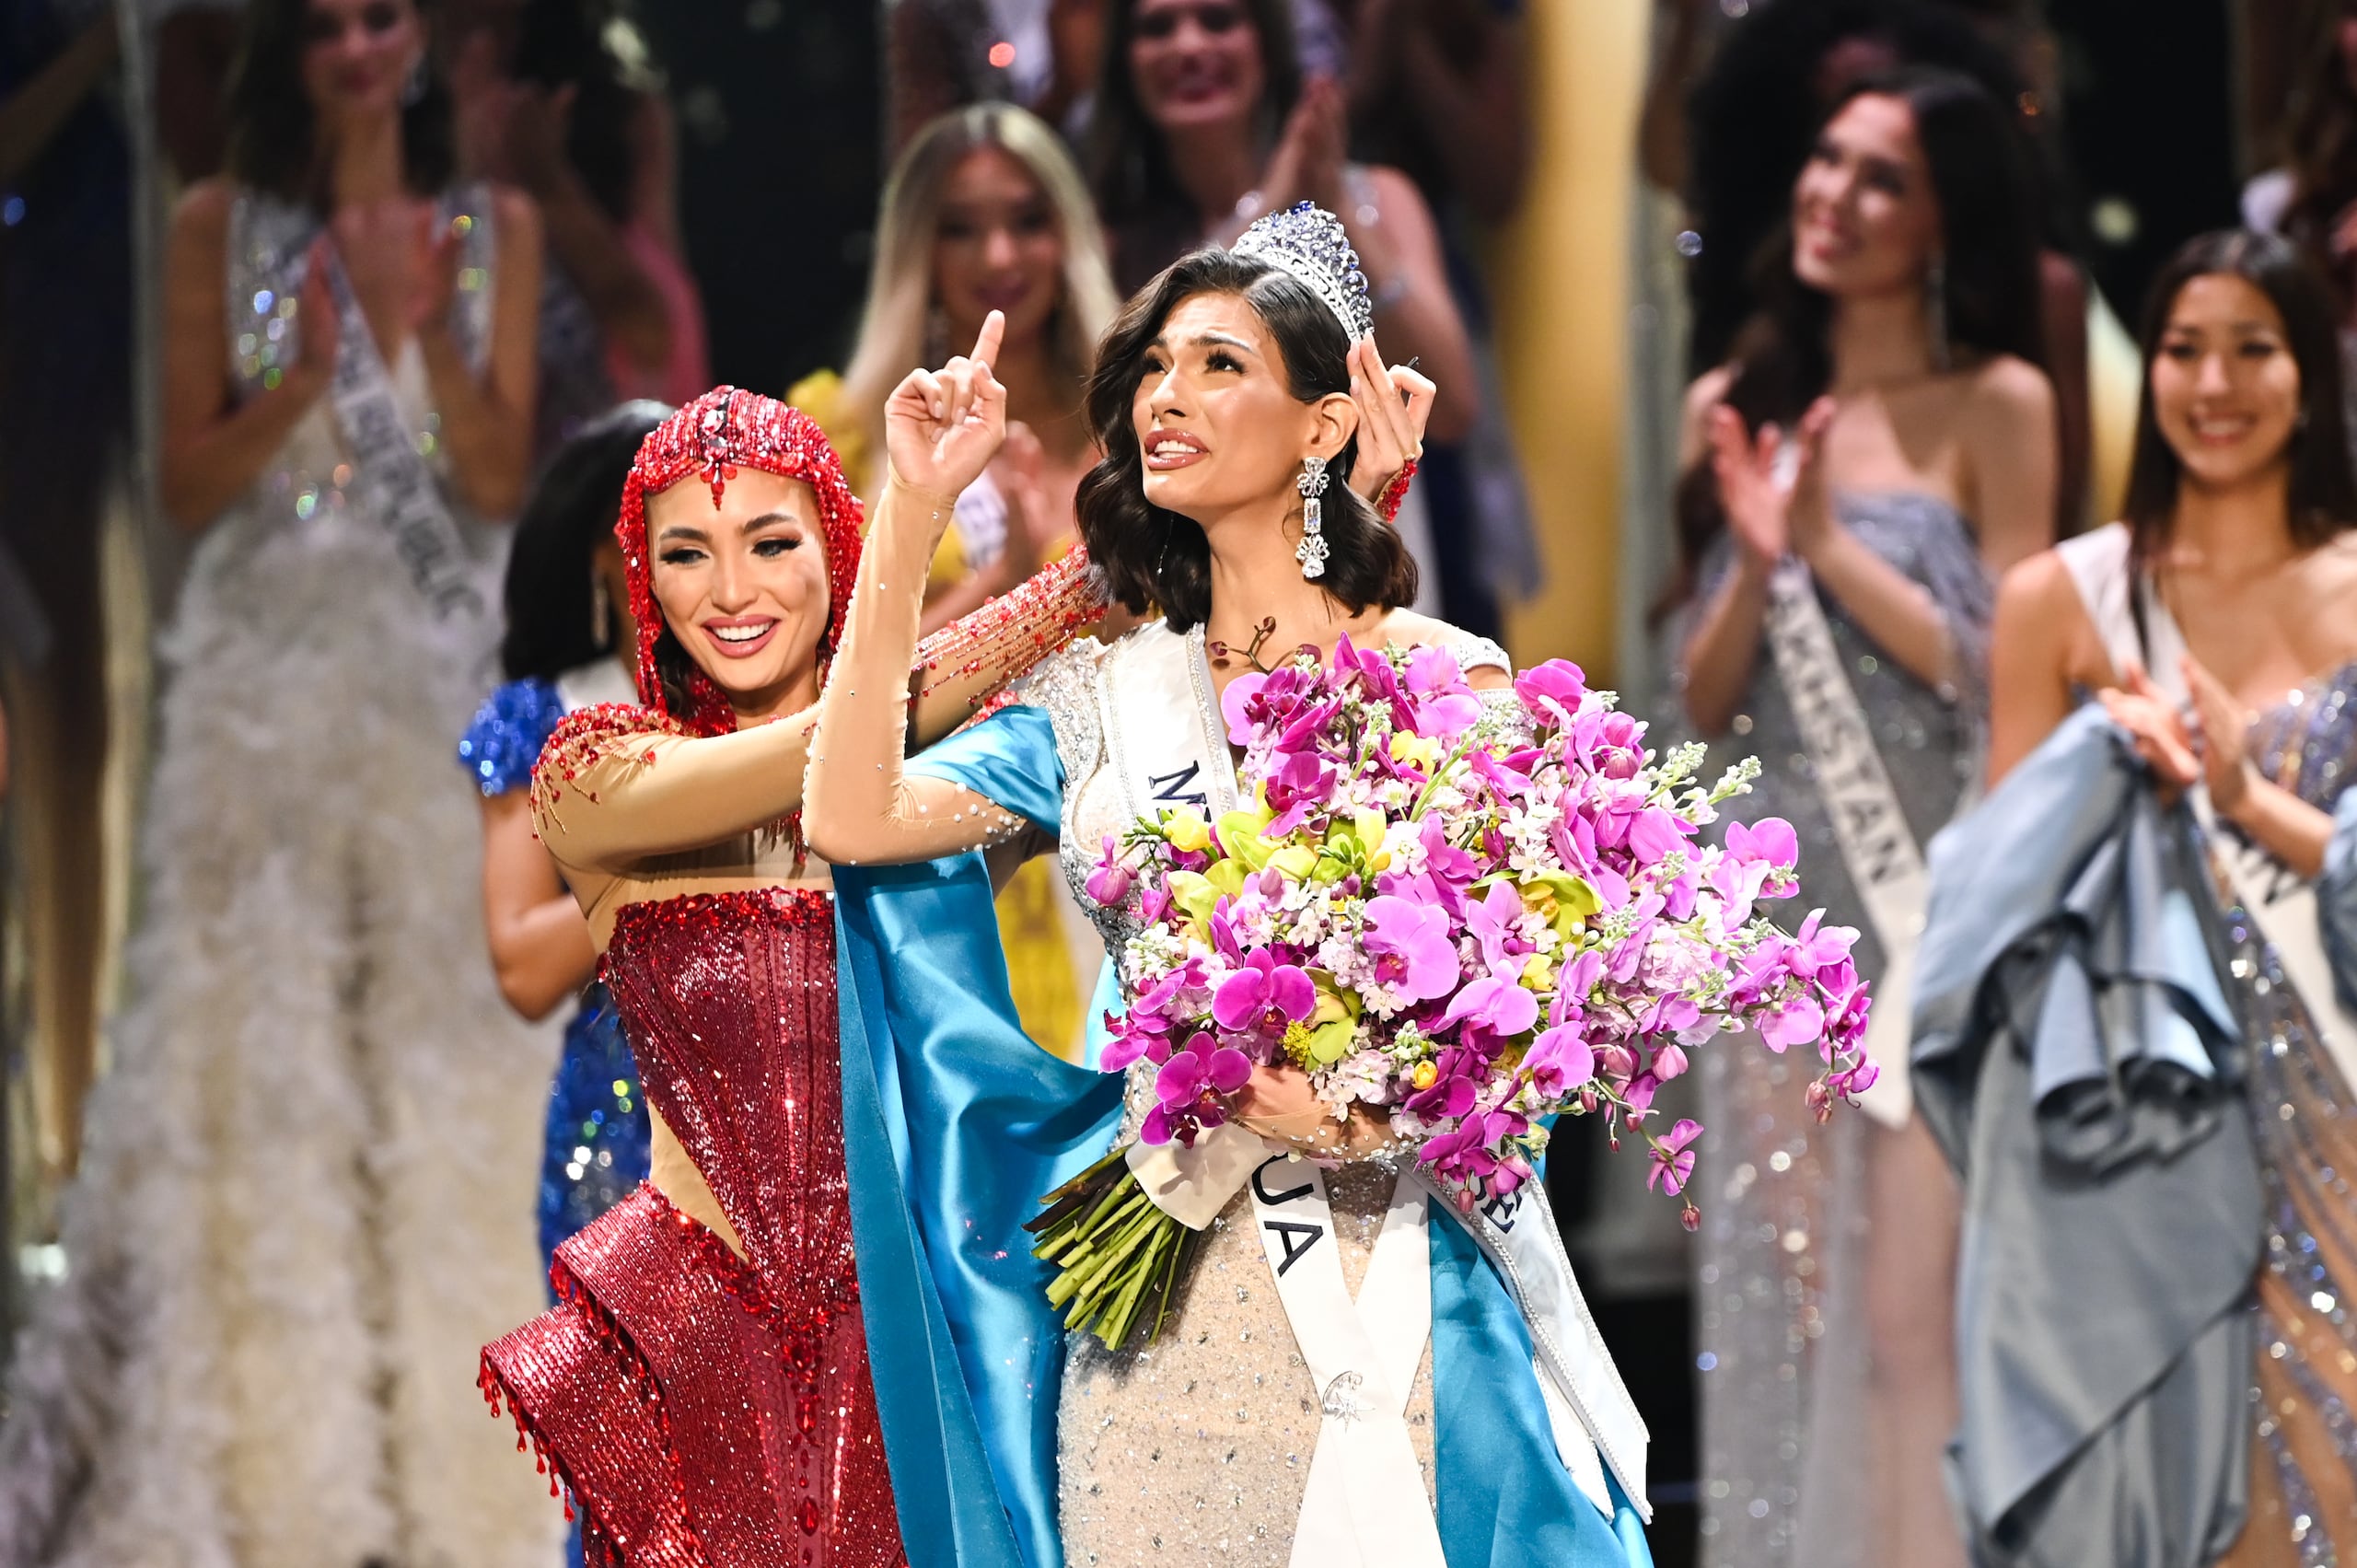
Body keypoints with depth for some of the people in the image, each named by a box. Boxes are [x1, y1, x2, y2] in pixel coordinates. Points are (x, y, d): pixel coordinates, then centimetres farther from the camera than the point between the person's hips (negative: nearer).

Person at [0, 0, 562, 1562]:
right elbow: (191, 482, 1)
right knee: (261, 1034, -2)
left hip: (445, 676, 1)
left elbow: (501, 479, 2)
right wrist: (302, 381, -15)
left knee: (448, 1037, 0)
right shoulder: (221, 229, 3)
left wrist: (422, 329, -12)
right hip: (271, 674, -1)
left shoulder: (496, 230, 6)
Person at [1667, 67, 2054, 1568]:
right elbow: (1704, 699, 8)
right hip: (1780, 903, 4)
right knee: (1790, 1299, 6)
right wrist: (1757, 559, -10)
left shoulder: (1995, 406, -2)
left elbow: (2011, 673, -8)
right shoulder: (1741, 404, 9)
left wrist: (1834, 547, -12)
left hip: (1931, 900, -4)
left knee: (1915, 1305, -8)